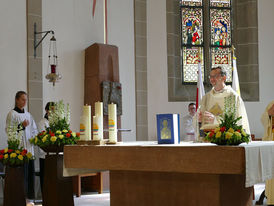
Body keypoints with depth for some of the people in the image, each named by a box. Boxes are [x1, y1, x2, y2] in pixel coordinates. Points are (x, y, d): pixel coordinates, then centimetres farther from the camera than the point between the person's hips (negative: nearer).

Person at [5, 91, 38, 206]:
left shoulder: (28, 115, 18)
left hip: (29, 148, 7)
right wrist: (21, 125, -20)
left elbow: (34, 129, 24)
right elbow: (8, 130, -10)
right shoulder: (12, 114, -2)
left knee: (30, 173, 5)